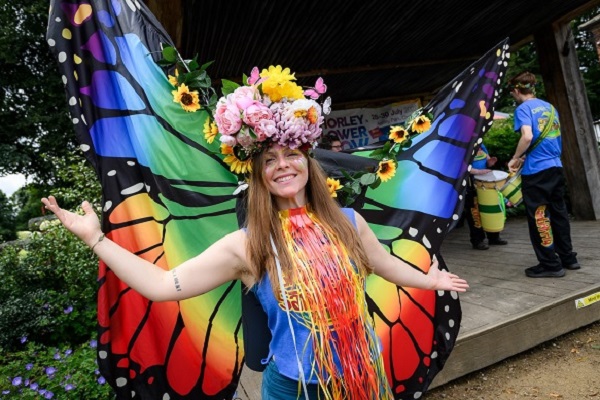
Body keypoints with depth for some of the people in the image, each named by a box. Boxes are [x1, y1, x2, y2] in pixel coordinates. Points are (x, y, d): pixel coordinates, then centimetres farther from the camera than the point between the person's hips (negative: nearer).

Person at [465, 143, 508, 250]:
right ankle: (477, 241, 10)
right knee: (474, 213, -1)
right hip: (471, 185, -8)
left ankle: (494, 237, 29)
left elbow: (487, 159, 21)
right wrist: (478, 171, -30)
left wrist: (490, 162, -3)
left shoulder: (481, 145, 11)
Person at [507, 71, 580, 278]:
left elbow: (527, 137, -24)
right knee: (558, 213, 16)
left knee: (538, 217, 0)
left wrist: (515, 158, -10)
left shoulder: (523, 109, -9)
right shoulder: (550, 107, 16)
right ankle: (568, 257, 26)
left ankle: (550, 264, 6)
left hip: (536, 171, -8)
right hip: (556, 167, 8)